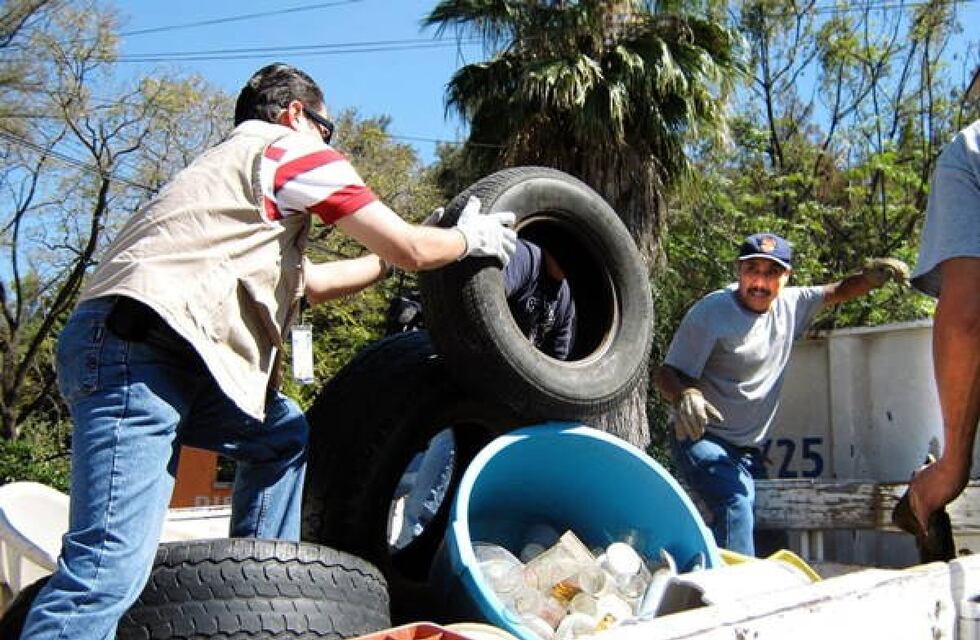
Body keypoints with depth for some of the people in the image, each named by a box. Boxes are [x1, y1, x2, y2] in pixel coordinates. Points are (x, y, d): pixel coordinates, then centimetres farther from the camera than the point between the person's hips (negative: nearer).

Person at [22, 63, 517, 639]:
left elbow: (308, 282, 42)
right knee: (111, 567, -20)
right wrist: (470, 239, 26)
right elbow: (409, 250, 7)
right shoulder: (293, 148, 9)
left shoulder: (227, 164, 35)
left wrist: (392, 258, 46)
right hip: (135, 346, -10)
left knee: (285, 435, 23)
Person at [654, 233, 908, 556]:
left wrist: (872, 276, -5)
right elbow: (666, 374, -15)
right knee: (735, 506, -31)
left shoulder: (791, 304, 4)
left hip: (748, 449, 7)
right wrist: (684, 395, -39)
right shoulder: (710, 313, -14)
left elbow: (839, 291, 17)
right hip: (702, 437, -7)